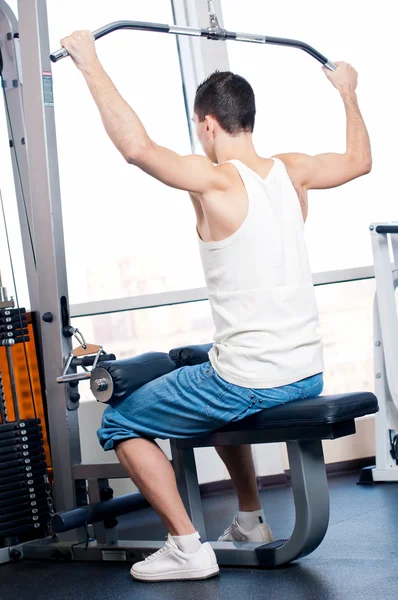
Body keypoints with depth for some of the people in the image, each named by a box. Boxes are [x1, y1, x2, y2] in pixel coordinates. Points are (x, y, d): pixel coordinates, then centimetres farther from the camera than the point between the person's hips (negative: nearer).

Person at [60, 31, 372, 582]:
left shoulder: (217, 181, -16)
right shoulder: (293, 171, 4)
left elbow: (136, 145, -29)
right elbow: (359, 160, 23)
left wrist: (90, 64, -19)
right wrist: (348, 92, 37)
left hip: (251, 382, -8)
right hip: (308, 377, 8)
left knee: (119, 423, 10)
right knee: (223, 395, 40)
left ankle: (187, 548, 4)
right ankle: (250, 522, 42)